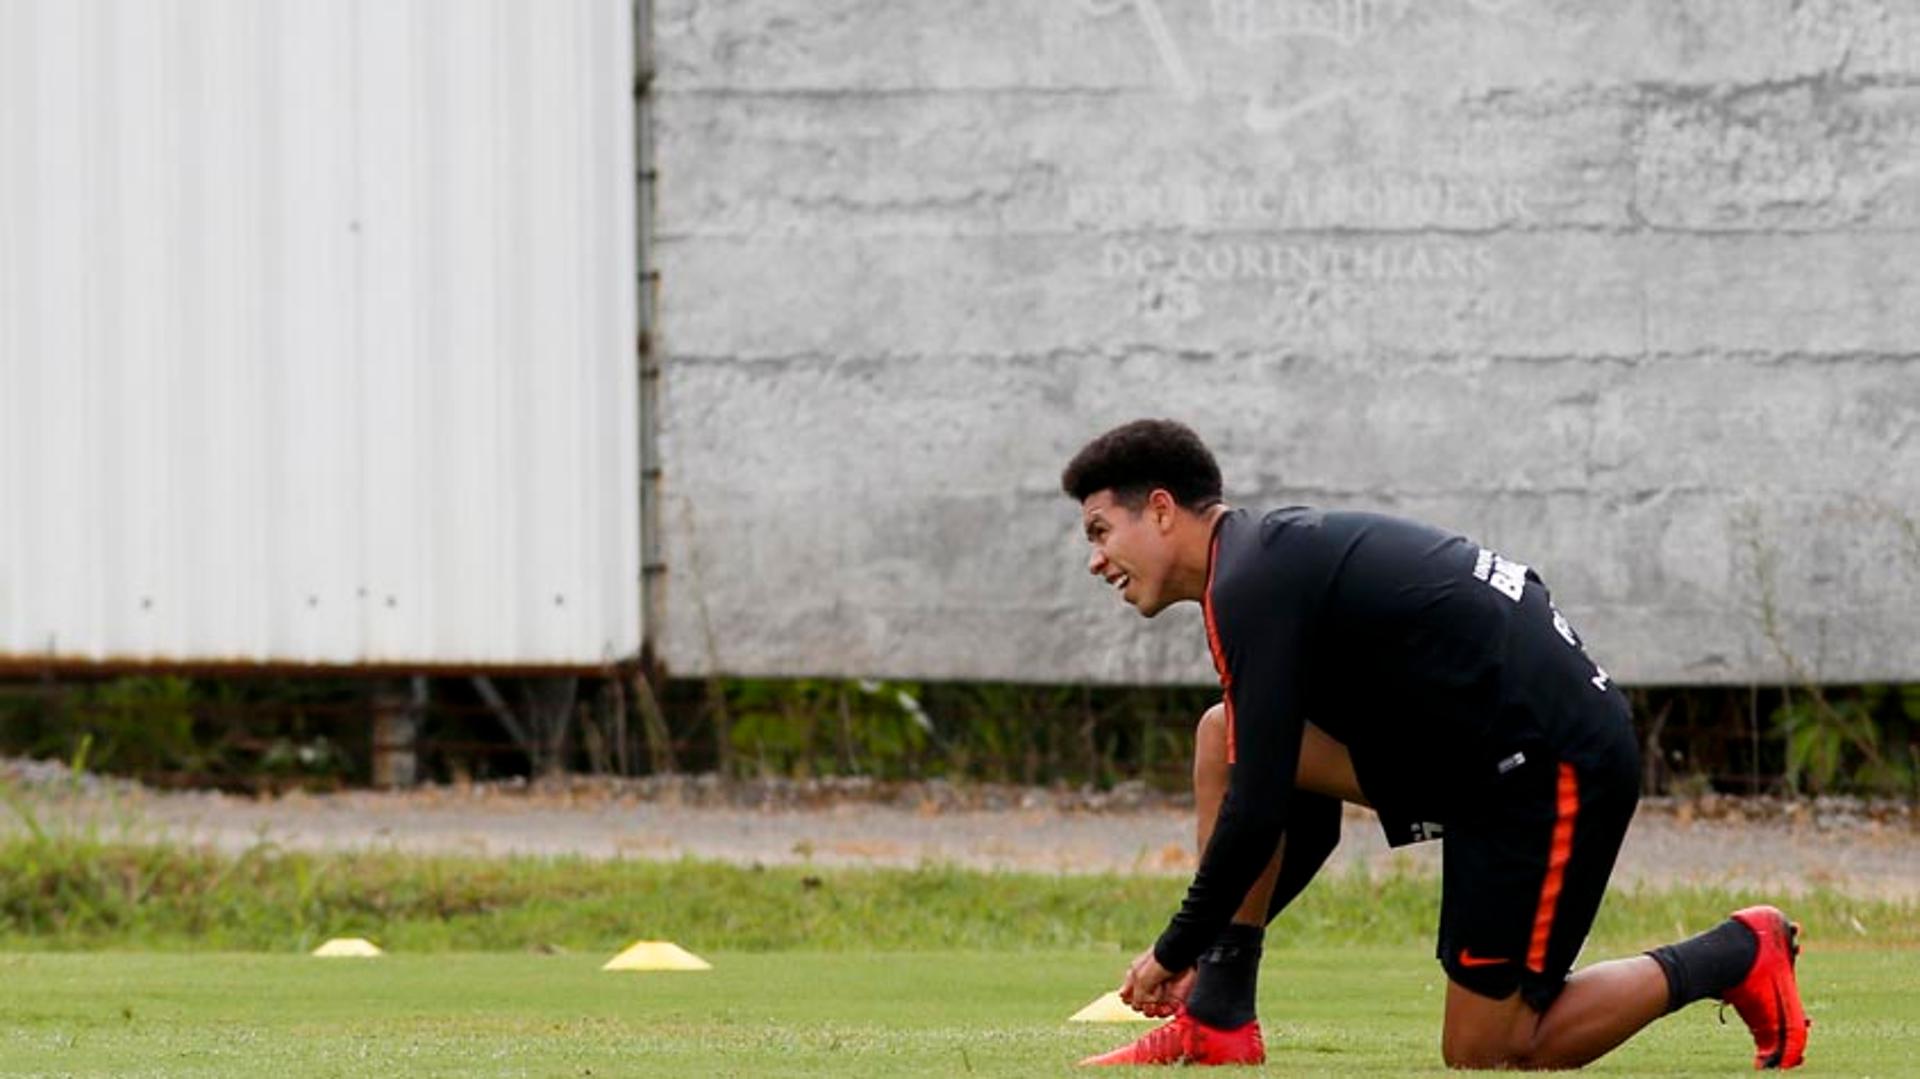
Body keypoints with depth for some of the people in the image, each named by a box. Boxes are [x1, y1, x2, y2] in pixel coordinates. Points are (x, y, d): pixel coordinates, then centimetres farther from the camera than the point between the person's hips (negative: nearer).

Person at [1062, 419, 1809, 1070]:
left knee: (1485, 1055, -2)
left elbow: (1257, 816, -20)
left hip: (1552, 765, -10)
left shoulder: (1253, 585, -16)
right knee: (1224, 739, 1)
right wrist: (1207, 951, 18)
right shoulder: (1276, 551, 15)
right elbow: (1300, 820, 22)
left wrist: (1173, 952, -8)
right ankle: (1215, 1022, 0)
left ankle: (1737, 957, 11)